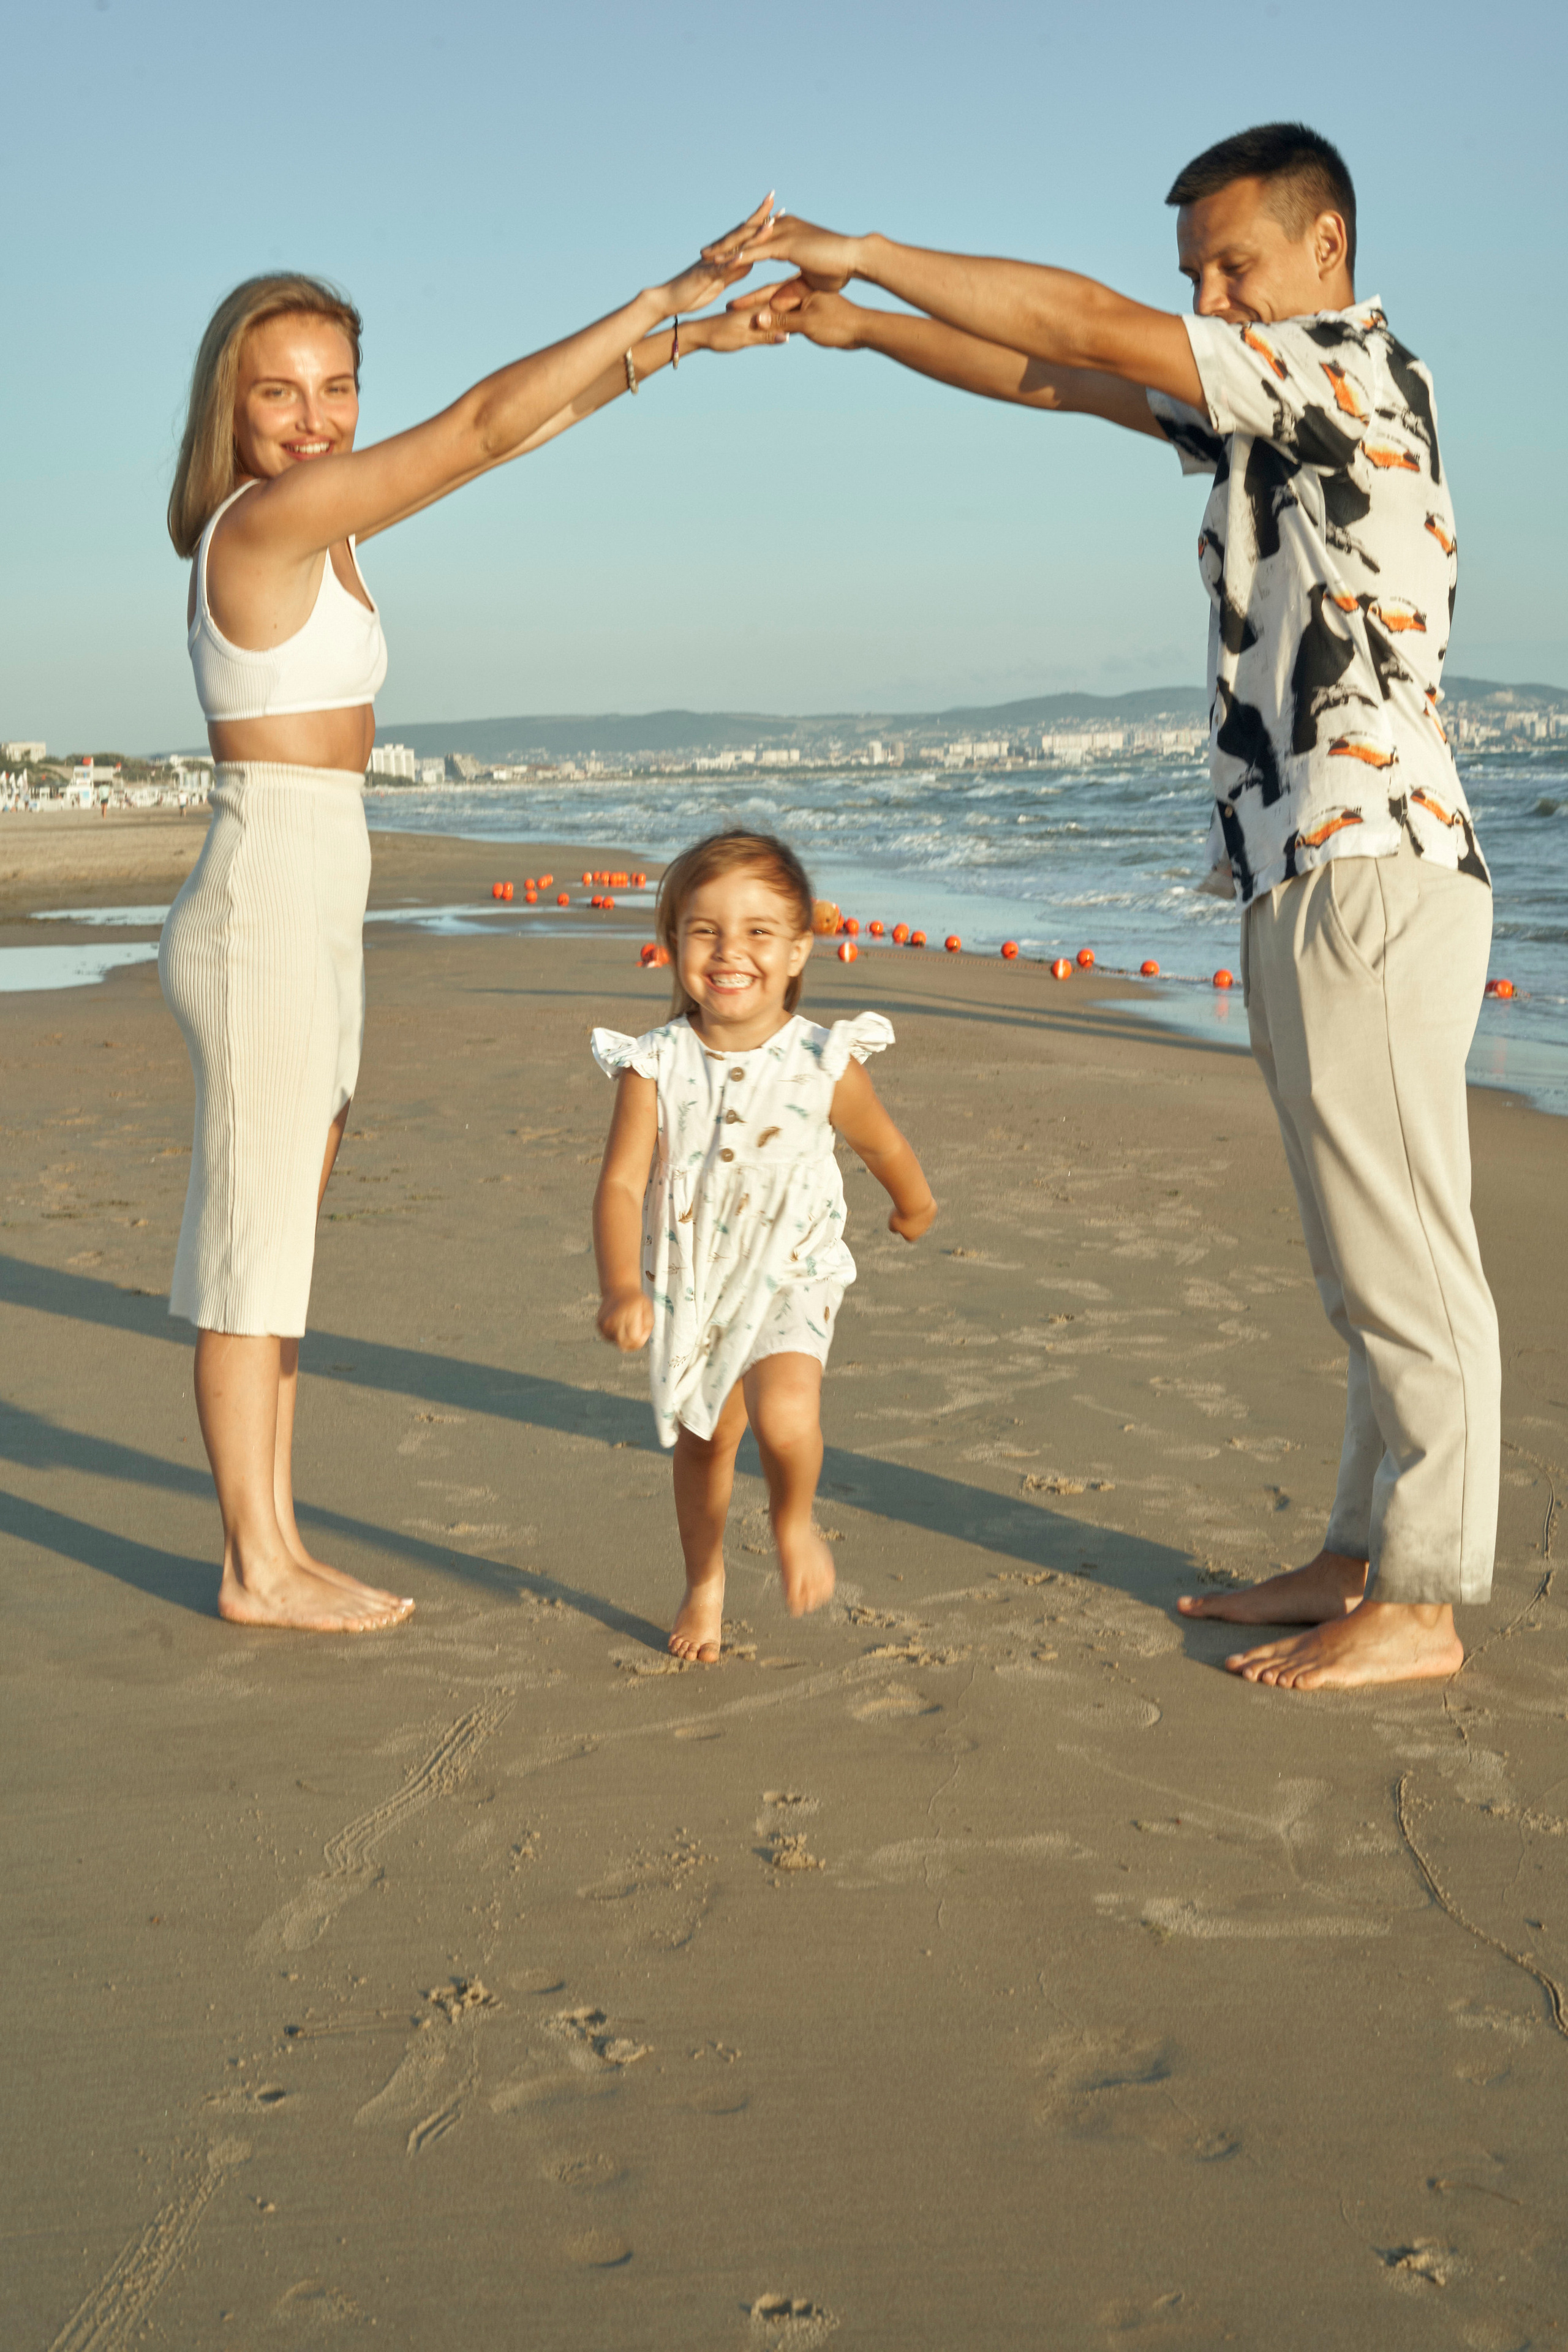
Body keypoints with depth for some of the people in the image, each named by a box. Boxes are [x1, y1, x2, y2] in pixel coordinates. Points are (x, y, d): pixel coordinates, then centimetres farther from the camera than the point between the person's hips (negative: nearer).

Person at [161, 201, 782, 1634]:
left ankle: (276, 1541, 20)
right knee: (254, 1241, -2)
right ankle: (258, 1568, 8)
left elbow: (512, 434, 16)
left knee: (282, 1238, 12)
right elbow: (483, 423, -15)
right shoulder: (269, 516, -13)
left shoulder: (312, 520, 13)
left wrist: (653, 349, 13)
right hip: (265, 908, -10)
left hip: (309, 914, 10)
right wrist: (664, 299, -10)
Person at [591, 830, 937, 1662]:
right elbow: (620, 1185, -22)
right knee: (700, 1437, 18)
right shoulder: (655, 1068, -17)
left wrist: (913, 1204, 23)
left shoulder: (824, 1063, -17)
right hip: (689, 1282, 2)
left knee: (785, 1415, -27)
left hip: (790, 1277, -2)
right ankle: (705, 1584, 43)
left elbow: (883, 1146, 4)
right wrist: (621, 1288, -38)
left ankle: (794, 1524, 7)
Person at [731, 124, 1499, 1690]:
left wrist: (867, 252, -6)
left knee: (1404, 1262, -5)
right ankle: (1363, 1559, 21)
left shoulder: (1354, 368, -8)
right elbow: (1058, 380, 22)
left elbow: (1090, 328, -13)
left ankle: (1418, 1606, 1)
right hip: (1308, 880, 10)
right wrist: (859, 326, 14)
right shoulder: (1270, 410, 20)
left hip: (1371, 874, -10)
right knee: (1368, 1263, 13)